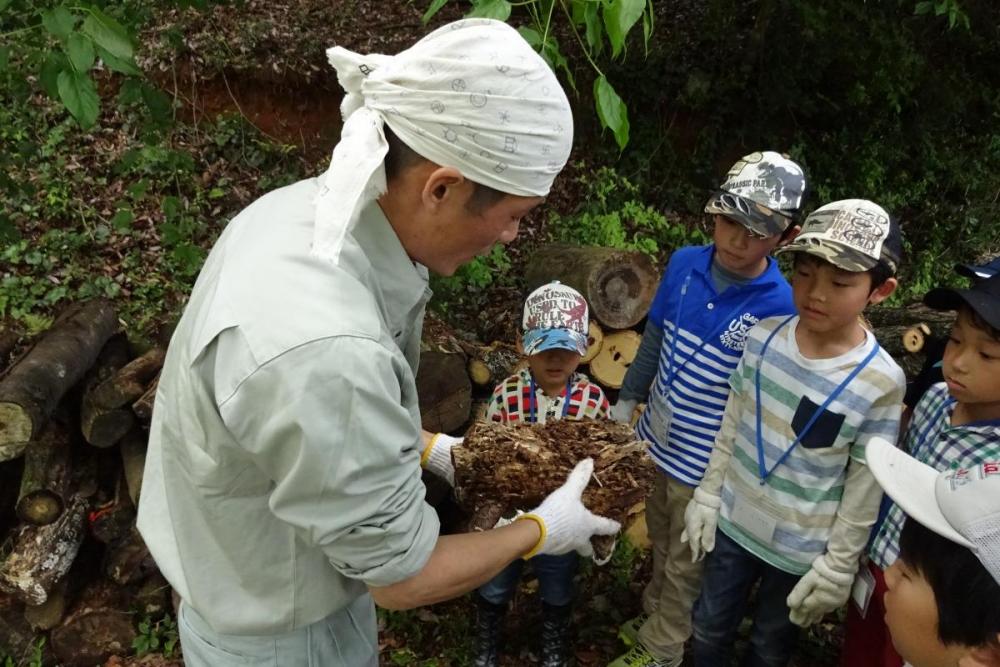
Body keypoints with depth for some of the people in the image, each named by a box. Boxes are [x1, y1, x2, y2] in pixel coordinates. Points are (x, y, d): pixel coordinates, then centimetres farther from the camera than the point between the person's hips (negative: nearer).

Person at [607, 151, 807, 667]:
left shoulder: (779, 308, -25)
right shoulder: (684, 264, -10)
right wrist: (627, 399, 13)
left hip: (705, 463, -5)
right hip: (655, 439, 5)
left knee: (685, 564, 19)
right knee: (660, 541, 29)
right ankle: (653, 614, 54)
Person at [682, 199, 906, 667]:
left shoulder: (881, 382, -22)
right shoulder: (763, 336, -12)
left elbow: (865, 491, -12)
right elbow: (731, 426, 1)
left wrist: (837, 567, -6)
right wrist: (708, 495, 5)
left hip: (802, 550, -3)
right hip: (734, 521, 3)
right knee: (709, 629, 22)